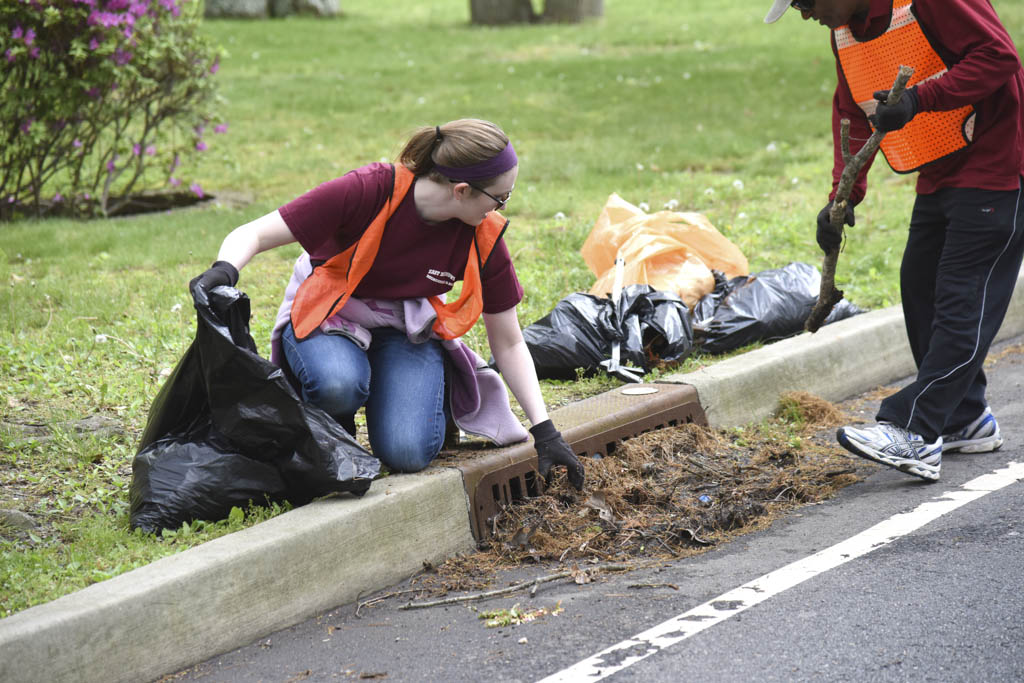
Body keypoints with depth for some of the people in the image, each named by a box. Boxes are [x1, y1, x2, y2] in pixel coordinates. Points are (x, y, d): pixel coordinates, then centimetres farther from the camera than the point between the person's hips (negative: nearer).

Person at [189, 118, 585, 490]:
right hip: (327, 316, -2)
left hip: (407, 327, 2)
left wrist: (544, 430, -6)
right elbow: (256, 235, -24)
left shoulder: (484, 238, -15)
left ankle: (441, 389, 10)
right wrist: (225, 270, -46)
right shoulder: (367, 192, -27)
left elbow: (508, 343, -3)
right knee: (338, 385, -38)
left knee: (407, 453, -25)